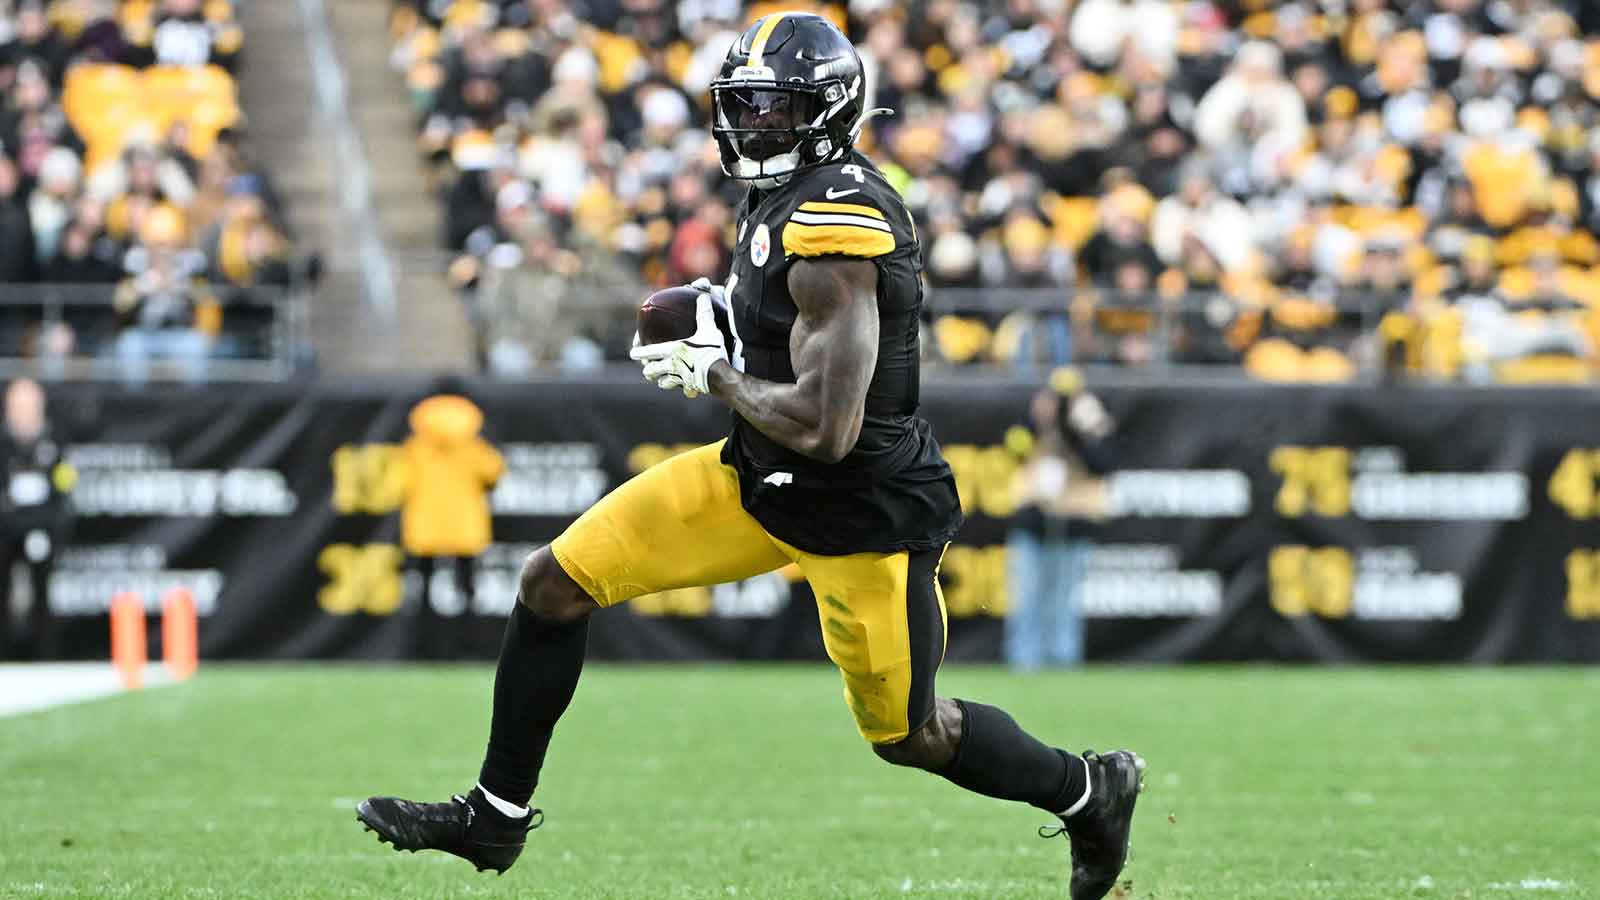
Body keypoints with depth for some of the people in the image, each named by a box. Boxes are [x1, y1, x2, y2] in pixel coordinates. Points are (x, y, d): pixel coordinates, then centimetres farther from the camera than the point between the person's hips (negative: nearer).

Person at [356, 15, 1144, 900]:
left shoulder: (834, 225, -27)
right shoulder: (785, 200, 2)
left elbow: (824, 427, -30)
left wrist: (715, 374, -16)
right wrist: (720, 314, 5)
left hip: (861, 511, -9)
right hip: (761, 478, 9)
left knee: (909, 734, 8)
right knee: (554, 583, 3)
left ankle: (1092, 791, 34)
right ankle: (496, 816, 16)